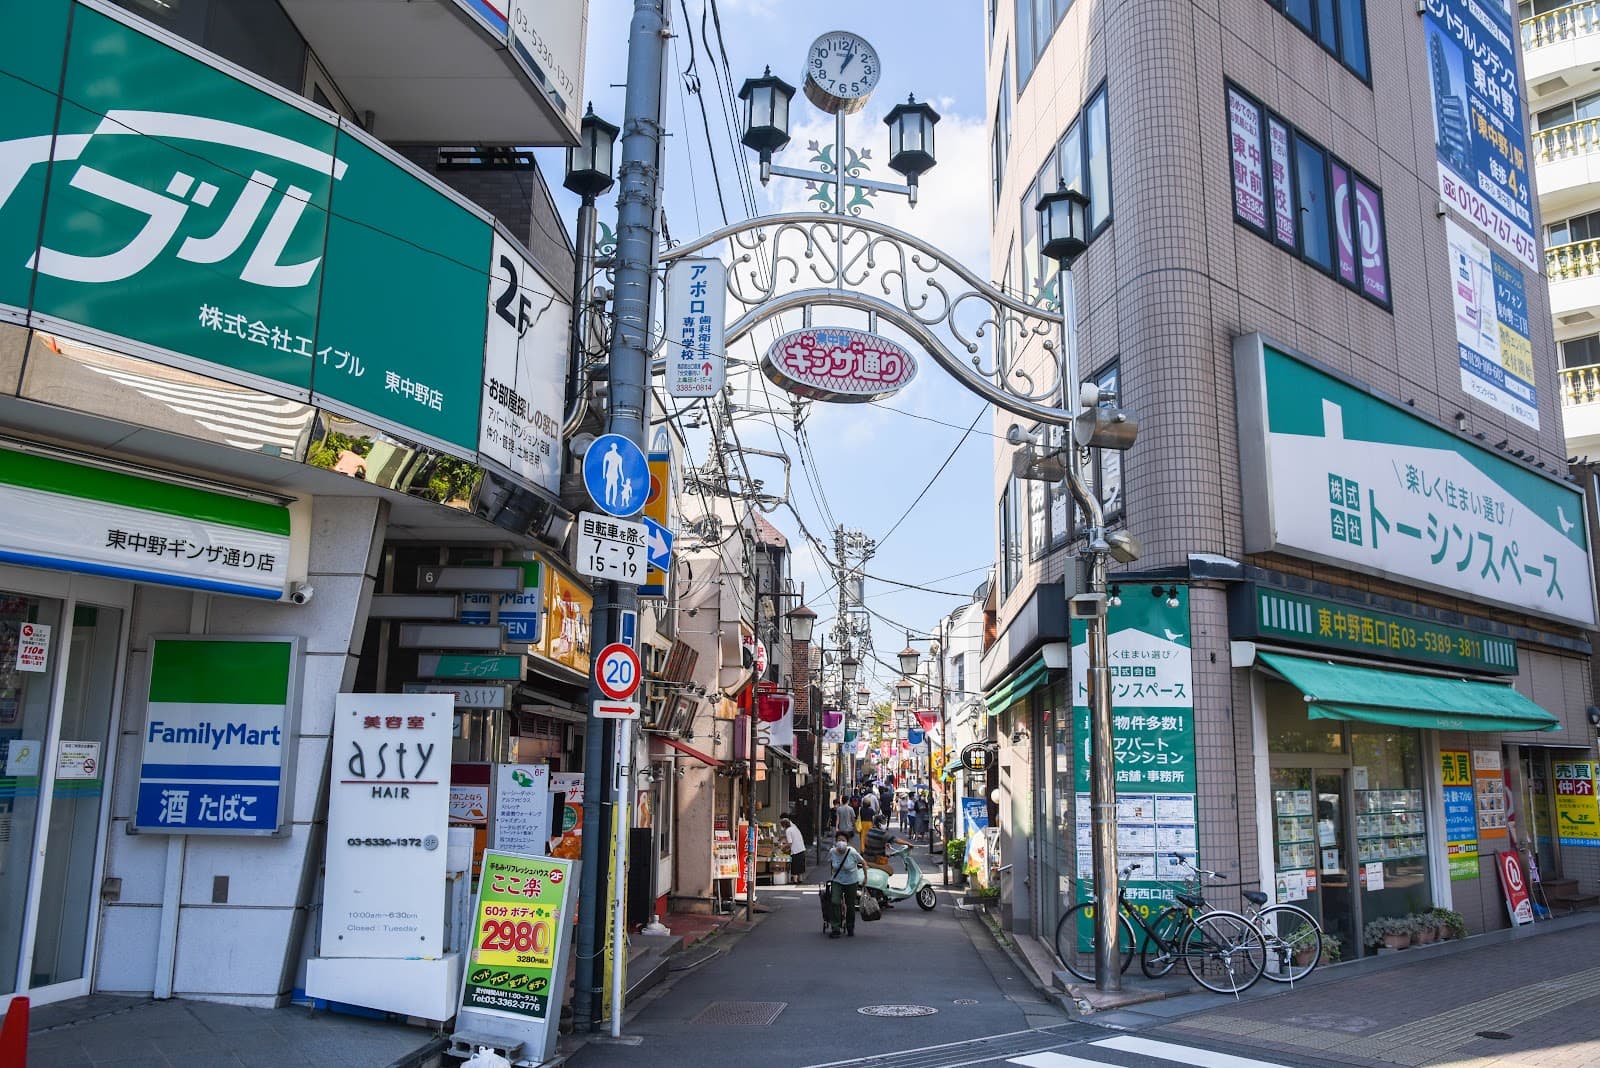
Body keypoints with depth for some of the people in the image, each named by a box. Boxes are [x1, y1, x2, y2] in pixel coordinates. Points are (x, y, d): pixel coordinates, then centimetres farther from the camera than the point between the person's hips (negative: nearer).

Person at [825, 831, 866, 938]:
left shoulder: (852, 853, -21)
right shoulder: (832, 852, -14)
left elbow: (863, 863, -6)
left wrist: (865, 877, -1)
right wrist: (830, 876, 7)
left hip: (852, 882, -1)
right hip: (837, 881, 1)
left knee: (850, 906, 8)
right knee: (835, 902, -19)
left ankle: (850, 929, 30)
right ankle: (835, 929, -15)